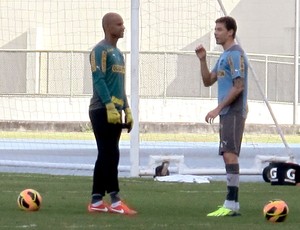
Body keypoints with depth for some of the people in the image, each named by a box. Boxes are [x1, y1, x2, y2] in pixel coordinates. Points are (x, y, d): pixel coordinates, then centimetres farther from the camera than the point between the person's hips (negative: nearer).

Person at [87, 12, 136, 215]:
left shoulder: (118, 53, 21)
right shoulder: (100, 50, -8)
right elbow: (99, 80, -17)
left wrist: (126, 110, 19)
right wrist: (110, 106, -23)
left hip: (114, 111, 9)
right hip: (103, 110, -9)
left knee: (106, 156, 7)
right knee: (111, 155, -11)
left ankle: (96, 202, 9)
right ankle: (115, 201, -12)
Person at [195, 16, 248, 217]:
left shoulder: (235, 54, -12)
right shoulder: (224, 56, 19)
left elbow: (238, 86, -18)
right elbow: (208, 81, 21)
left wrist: (218, 109, -17)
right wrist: (202, 59, 6)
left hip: (233, 113, -10)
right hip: (227, 113, 10)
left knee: (230, 154, -15)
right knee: (229, 155, 10)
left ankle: (232, 204, -19)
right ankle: (232, 203, 12)